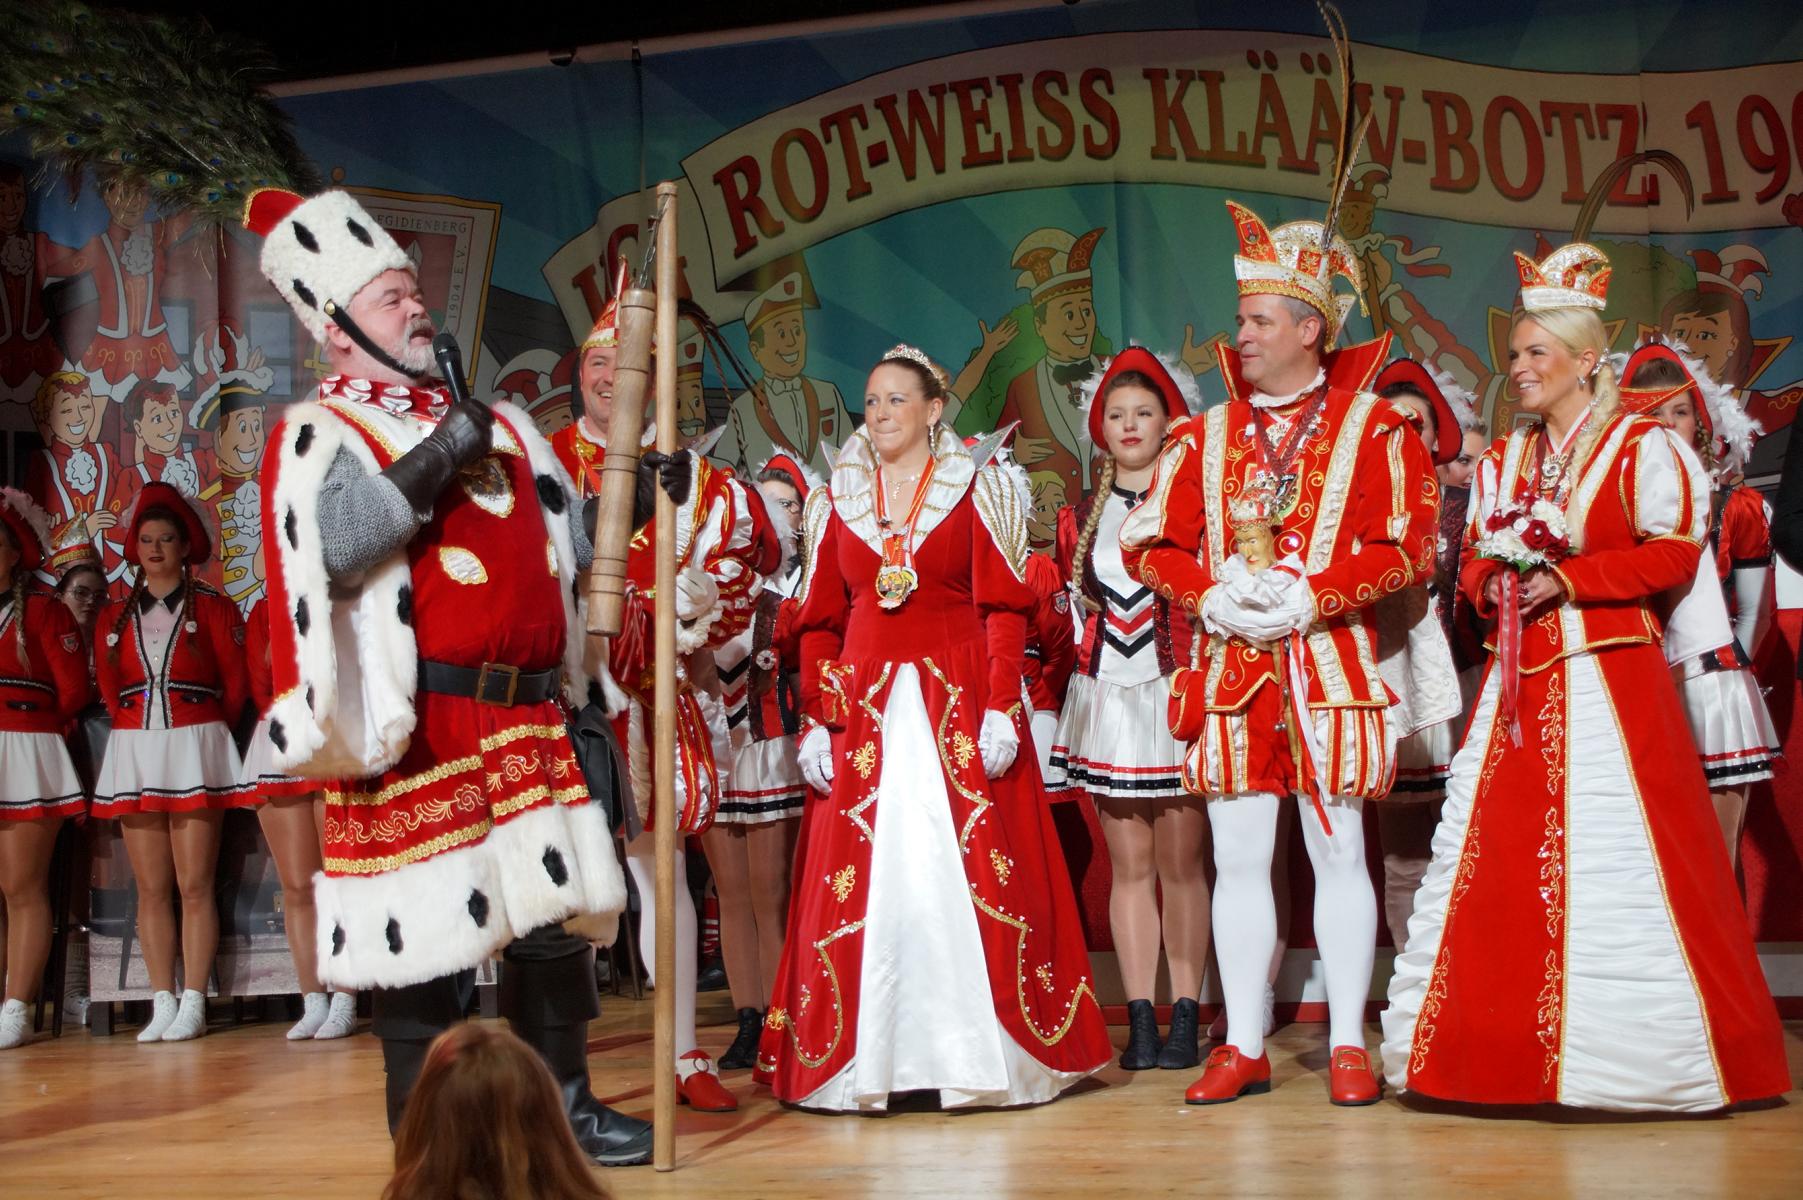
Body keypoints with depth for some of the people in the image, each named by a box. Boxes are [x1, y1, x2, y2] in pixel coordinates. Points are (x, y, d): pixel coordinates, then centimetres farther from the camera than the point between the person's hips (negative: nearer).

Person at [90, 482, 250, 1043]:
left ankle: (193, 1004, -2)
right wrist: (135, 724, 5)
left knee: (193, 885, -5)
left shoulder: (212, 608, 4)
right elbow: (108, 685, 14)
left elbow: (235, 685, 4)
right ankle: (162, 1005, 6)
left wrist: (204, 731, 4)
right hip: (133, 751, 3)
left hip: (194, 748, -3)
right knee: (151, 888, 3)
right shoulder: (118, 615, 13)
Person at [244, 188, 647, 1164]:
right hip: (417, 727, -6)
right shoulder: (318, 435, 0)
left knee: (559, 916, 9)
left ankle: (562, 1103, 23)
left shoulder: (497, 422, 20)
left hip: (528, 717, 6)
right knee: (426, 934, -2)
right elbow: (330, 543, -20)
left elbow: (570, 543, 28)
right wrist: (435, 462, -19)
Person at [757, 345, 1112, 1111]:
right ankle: (869, 1056, 5)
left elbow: (1004, 609, -1)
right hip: (864, 708, 3)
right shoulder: (837, 498, 13)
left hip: (958, 703, -3)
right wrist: (815, 722, 2)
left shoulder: (975, 488, 5)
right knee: (863, 880, -1)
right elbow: (818, 621, 11)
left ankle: (976, 1052, 3)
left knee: (967, 868, -5)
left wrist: (1001, 710, -11)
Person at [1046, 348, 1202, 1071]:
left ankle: (1184, 1019, 4)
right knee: (1129, 865, 4)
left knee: (1180, 862, -1)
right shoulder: (1079, 517, 14)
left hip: (1177, 692, -3)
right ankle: (1140, 1022, 6)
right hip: (1107, 698, 3)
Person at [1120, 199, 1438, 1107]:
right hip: (1231, 666, 3)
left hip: (1330, 662, -3)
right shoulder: (1207, 435, 11)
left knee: (1337, 852, 2)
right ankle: (1244, 1047, 13)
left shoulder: (1372, 429, 1)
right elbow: (1150, 542, 9)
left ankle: (1348, 1043, 12)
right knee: (1238, 857, 5)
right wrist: (1210, 596, -9)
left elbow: (1407, 546, -6)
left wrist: (1310, 597, -16)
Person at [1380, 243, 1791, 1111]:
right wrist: (1492, 584, -4)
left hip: (1608, 677, -6)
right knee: (1498, 854, 3)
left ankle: (1632, 1045, 4)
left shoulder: (1641, 447, -3)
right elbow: (1475, 558, 20)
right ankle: (1514, 1046, 11)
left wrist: (1567, 580, -15)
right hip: (1518, 675, 6)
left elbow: (1674, 553, -9)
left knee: (1611, 858, -7)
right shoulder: (1503, 460, 17)